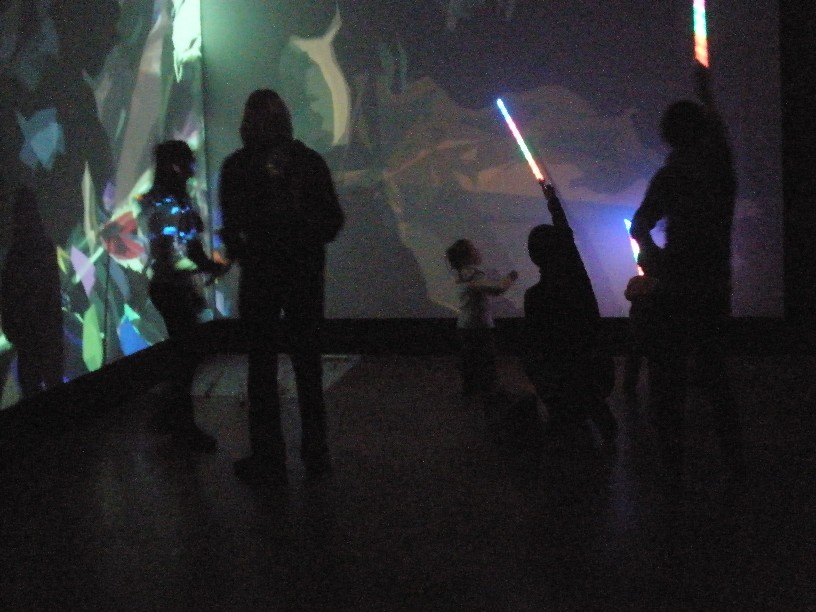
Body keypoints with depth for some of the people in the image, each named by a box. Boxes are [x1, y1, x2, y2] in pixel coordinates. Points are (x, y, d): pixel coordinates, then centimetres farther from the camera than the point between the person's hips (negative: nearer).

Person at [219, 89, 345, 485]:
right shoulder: (309, 160, -1)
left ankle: (269, 461, 6)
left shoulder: (237, 167, -8)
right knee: (308, 366, 12)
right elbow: (333, 218, 2)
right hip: (306, 273, 3)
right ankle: (316, 456, 17)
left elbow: (231, 228, -8)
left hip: (260, 274, -3)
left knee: (262, 369, 5)